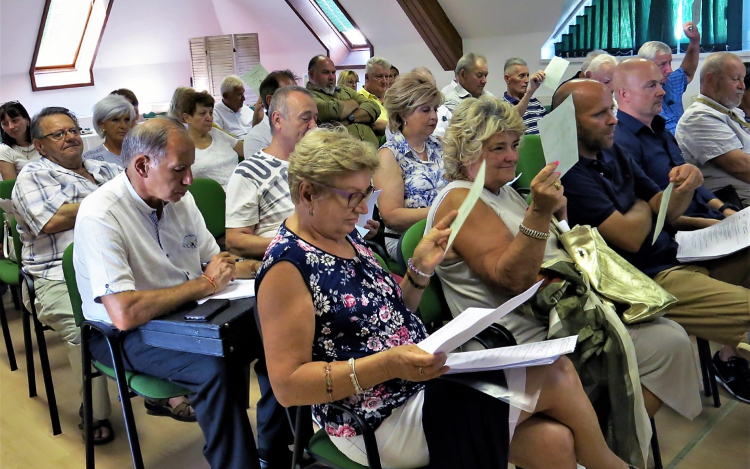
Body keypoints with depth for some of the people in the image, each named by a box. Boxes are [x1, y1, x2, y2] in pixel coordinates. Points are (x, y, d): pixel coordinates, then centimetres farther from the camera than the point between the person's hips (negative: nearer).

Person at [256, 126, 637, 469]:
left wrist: (420, 269, -4)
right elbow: (287, 385, -20)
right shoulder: (287, 266, -17)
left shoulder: (344, 236, 8)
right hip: (383, 421, -8)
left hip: (421, 381, 8)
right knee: (557, 376, -8)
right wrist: (386, 365, -29)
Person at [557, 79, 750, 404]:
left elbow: (666, 213, 10)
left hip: (674, 254, 10)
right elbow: (630, 237, -20)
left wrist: (684, 187, -11)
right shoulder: (570, 175, -19)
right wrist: (642, 206, 1)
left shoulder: (612, 152, 9)